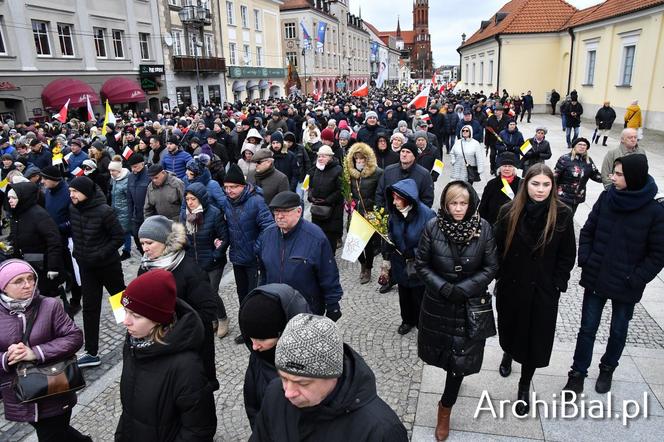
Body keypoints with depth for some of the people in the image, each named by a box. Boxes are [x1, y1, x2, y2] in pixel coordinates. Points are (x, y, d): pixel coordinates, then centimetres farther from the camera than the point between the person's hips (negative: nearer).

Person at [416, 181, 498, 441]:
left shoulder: (484, 229, -12)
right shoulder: (433, 226, -12)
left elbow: (490, 268, -5)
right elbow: (421, 264, -5)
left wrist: (464, 288, -16)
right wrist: (443, 287, -17)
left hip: (469, 304, -1)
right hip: (438, 302, 1)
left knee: (460, 357, 5)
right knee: (443, 352, 19)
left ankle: (445, 408, 24)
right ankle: (453, 376, 53)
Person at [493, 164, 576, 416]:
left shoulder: (562, 215, -9)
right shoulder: (509, 211, -8)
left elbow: (567, 255, -2)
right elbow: (497, 248, -2)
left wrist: (557, 284, -6)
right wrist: (500, 277, -3)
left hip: (543, 291, -1)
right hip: (510, 287, 1)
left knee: (535, 339, 5)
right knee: (509, 328, 21)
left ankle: (524, 387, 25)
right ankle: (508, 354, 55)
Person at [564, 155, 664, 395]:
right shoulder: (606, 197, -5)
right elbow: (588, 231, 5)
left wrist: (636, 279, -15)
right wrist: (584, 260, -5)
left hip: (626, 287, -2)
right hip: (595, 278, 2)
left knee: (618, 331, 18)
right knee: (587, 329, 9)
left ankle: (607, 369, 41)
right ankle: (577, 375, 22)